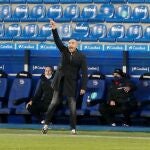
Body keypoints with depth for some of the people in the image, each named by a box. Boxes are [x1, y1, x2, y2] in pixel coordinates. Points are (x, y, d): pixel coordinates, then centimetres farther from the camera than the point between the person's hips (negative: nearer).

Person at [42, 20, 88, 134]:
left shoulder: (81, 57, -6)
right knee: (54, 102, 0)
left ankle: (73, 128, 8)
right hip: (60, 81, 2)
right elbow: (58, 41, -11)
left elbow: (84, 73, -9)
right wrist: (54, 30, -27)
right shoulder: (64, 51, 3)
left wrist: (83, 87, -16)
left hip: (72, 83, -2)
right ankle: (46, 124, 7)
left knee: (72, 106, 0)